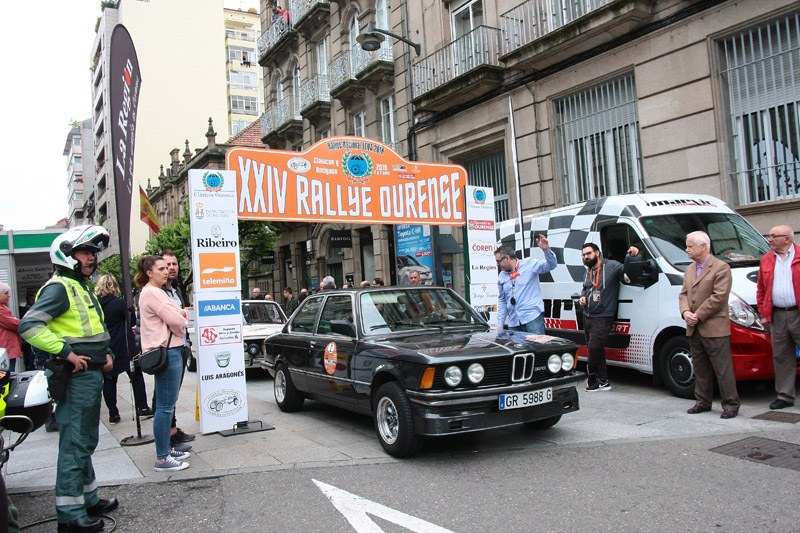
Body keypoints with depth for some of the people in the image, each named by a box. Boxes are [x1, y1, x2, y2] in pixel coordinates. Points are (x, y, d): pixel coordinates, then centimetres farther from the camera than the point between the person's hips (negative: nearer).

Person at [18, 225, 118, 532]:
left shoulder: (82, 288, 20)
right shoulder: (59, 287, -12)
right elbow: (29, 326, -24)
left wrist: (106, 353, 14)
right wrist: (67, 352, -25)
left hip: (91, 374, 10)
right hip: (76, 377, -10)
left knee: (86, 441, 19)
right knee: (74, 444, -4)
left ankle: (89, 500, 32)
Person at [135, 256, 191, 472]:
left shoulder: (156, 292, 19)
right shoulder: (151, 292, -14)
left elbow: (176, 314, 21)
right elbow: (176, 321, -18)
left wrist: (180, 313, -1)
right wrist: (182, 319, 4)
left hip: (171, 350, 11)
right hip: (165, 351, -11)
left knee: (168, 405, 17)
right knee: (165, 406, -6)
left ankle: (166, 448, 27)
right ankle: (162, 459, 0)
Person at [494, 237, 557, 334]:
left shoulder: (529, 264, 1)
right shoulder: (502, 276, 15)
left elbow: (551, 265, -6)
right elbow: (502, 301, 19)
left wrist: (546, 250, -25)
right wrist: (500, 324, 14)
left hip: (532, 317, -5)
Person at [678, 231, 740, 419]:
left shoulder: (721, 268, -9)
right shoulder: (689, 269, 17)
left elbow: (719, 297, -16)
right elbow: (683, 294, 13)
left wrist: (698, 315, -16)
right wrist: (686, 312, -7)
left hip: (715, 328, -7)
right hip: (694, 329, 8)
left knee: (723, 368, -1)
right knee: (699, 367, 13)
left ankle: (731, 404, 8)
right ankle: (703, 402, 23)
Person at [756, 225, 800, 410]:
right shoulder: (766, 260, 12)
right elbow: (761, 289, 14)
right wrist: (764, 314, 7)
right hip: (777, 316, 4)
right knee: (781, 357, 9)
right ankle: (785, 396, 18)